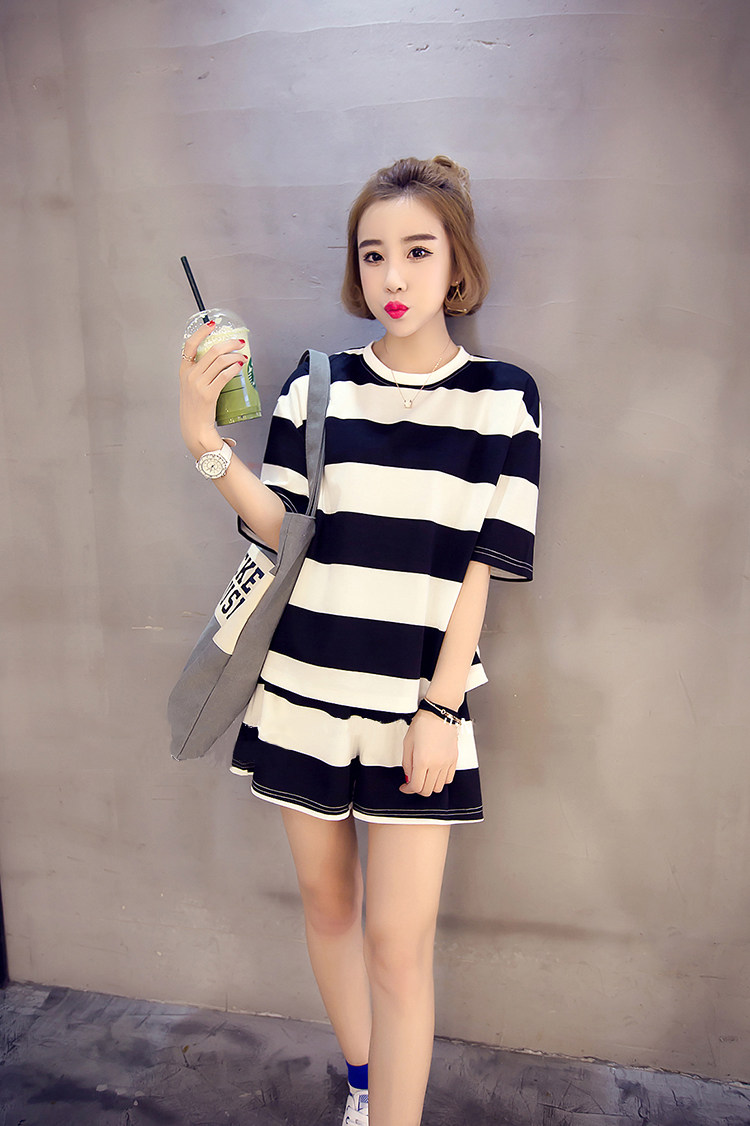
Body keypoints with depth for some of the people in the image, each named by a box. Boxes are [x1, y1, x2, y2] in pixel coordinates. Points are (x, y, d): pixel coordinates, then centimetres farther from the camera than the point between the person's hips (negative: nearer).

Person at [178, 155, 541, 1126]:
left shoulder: (501, 396, -2)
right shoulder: (318, 385, 2)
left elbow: (479, 568, -5)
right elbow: (284, 530, -4)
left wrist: (439, 708, -9)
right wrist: (206, 441, -18)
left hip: (416, 704, -2)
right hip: (303, 692, 3)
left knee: (398, 939, 0)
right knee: (325, 899, 18)